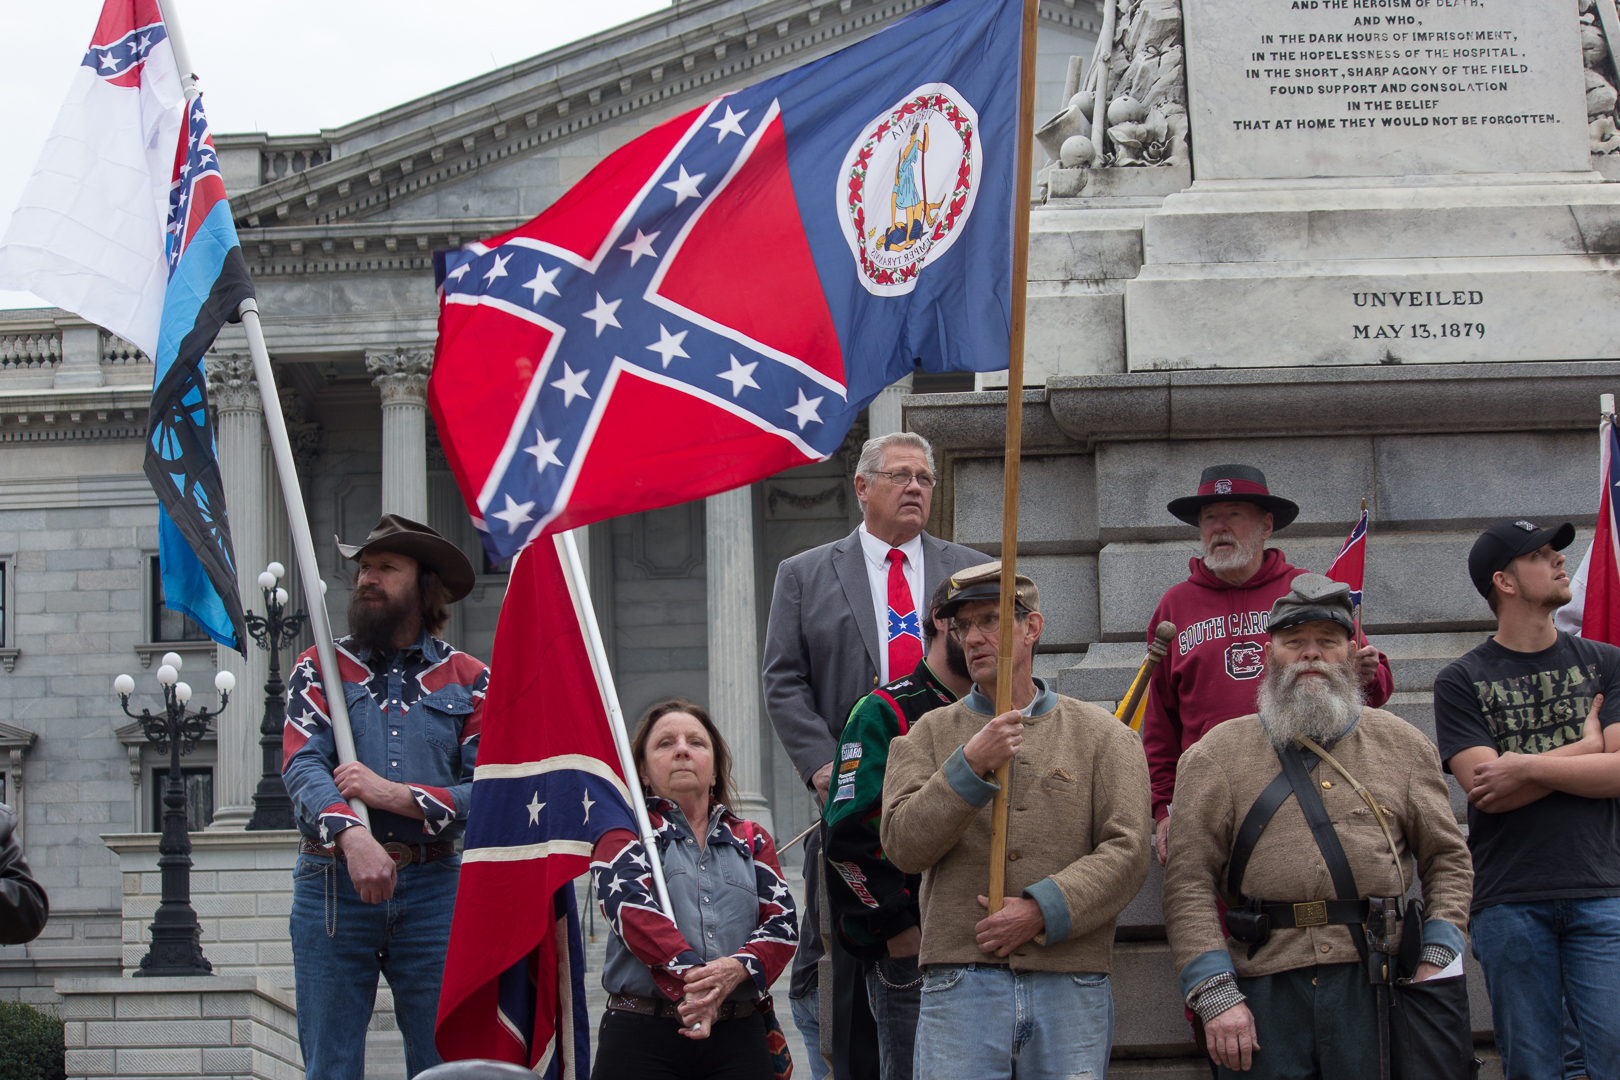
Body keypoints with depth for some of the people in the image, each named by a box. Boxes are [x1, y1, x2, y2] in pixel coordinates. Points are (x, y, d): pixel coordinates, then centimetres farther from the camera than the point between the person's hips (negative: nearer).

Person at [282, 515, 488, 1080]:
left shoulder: (468, 680, 9)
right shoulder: (320, 669, 9)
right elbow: (302, 767, -7)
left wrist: (394, 795, -13)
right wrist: (350, 834, -26)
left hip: (434, 889, 0)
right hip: (333, 885, 0)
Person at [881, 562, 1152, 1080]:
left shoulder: (1102, 736, 10)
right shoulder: (930, 735, 13)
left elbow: (1126, 853, 0)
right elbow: (903, 843, -1)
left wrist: (1044, 910, -12)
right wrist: (969, 766, -13)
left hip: (1071, 986, 0)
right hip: (960, 984, 0)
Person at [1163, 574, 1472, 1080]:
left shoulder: (1402, 745, 13)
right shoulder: (1217, 754, 6)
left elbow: (1448, 861, 14)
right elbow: (1188, 882, -1)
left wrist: (1436, 961, -1)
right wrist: (1216, 996, -11)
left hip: (1373, 981, 1)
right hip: (1262, 988, -1)